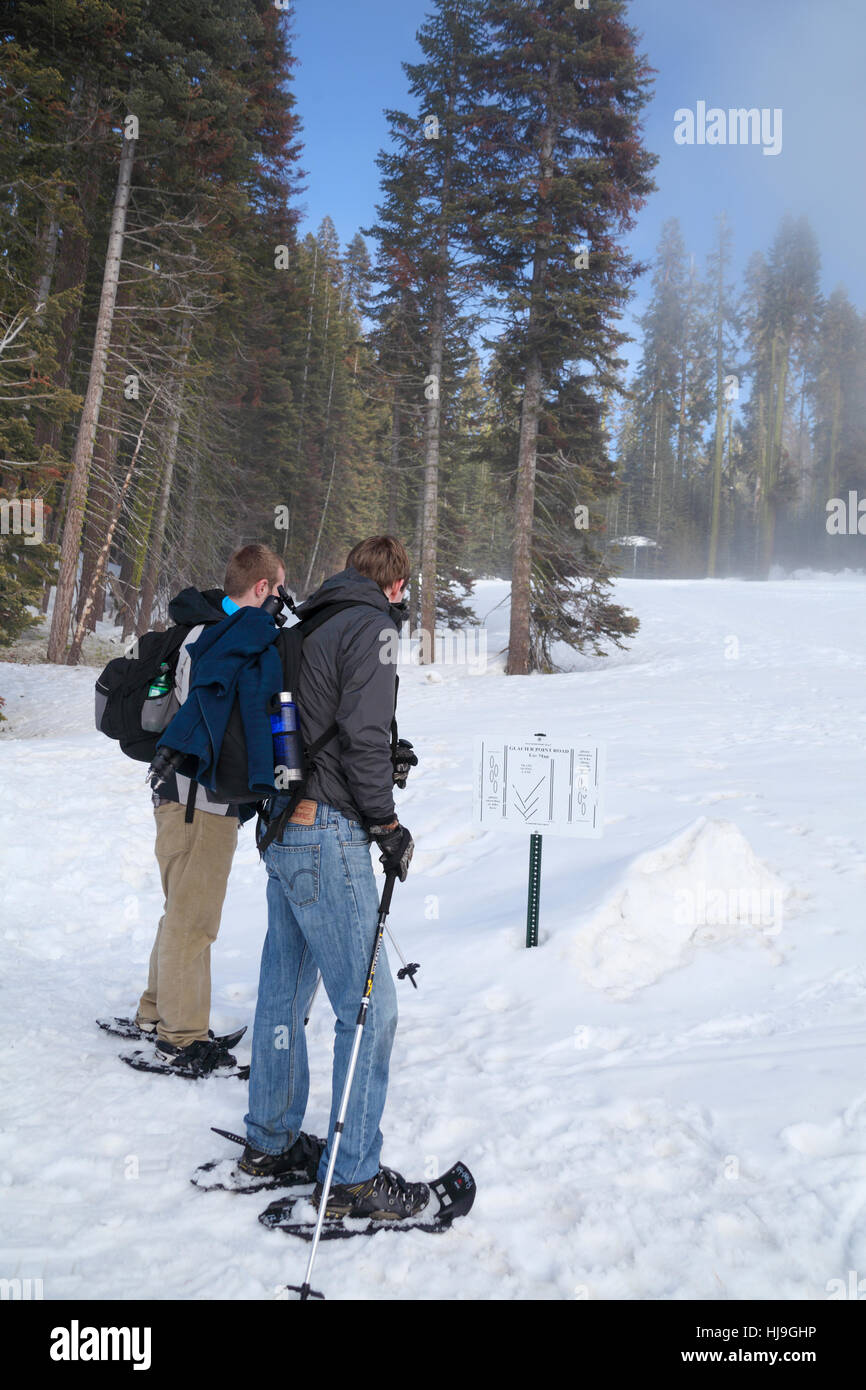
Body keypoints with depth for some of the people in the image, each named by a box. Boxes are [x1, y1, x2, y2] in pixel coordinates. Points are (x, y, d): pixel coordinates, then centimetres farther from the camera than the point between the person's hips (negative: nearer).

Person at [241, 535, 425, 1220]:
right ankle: (352, 1177, 6)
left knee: (285, 992, 18)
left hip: (283, 828, 10)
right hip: (328, 836, -10)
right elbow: (362, 738, -19)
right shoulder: (371, 626, -10)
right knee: (370, 1005, -2)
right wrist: (387, 824, -10)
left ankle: (271, 1140, 32)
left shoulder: (311, 624, 16)